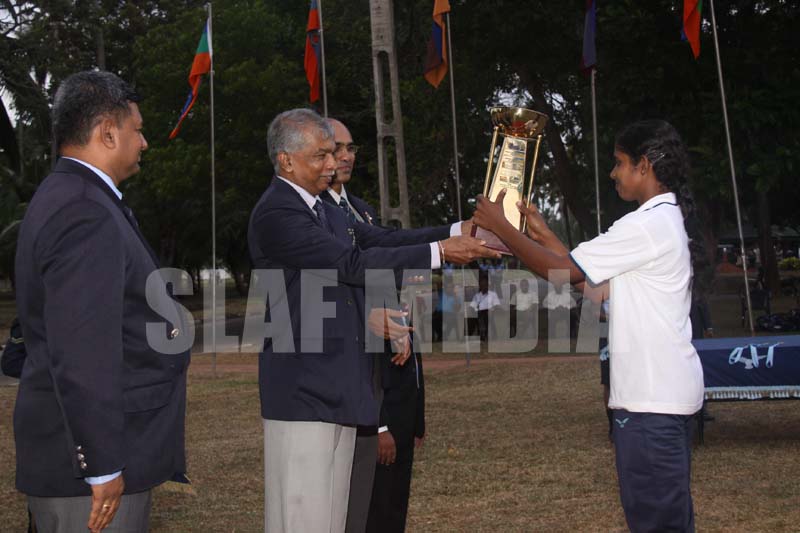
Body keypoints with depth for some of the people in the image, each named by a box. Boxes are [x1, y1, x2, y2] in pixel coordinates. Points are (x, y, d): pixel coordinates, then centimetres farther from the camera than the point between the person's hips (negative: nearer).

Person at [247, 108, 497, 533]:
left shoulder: (325, 210, 16)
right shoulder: (275, 213, -14)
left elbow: (380, 240, 12)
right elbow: (353, 264, -18)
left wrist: (459, 231, 2)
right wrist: (440, 252, -16)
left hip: (340, 385, 9)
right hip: (303, 389, -9)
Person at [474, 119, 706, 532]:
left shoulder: (646, 225, -16)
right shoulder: (670, 220, 15)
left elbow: (562, 271, -14)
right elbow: (587, 269, 18)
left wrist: (500, 226, -5)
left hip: (650, 395, -10)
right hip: (669, 389, 10)